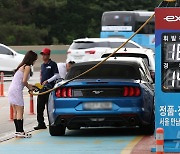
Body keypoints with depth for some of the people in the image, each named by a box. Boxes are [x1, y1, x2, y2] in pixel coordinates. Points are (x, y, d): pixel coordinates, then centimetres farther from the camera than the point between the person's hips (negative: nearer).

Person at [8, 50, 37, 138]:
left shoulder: (22, 66, 18)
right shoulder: (27, 67, -8)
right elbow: (24, 81, -14)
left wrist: (29, 85, 17)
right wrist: (29, 87, 2)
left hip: (11, 89, 9)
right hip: (17, 90, -9)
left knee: (16, 112, 11)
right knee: (20, 111, -7)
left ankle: (18, 131, 12)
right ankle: (20, 132, -9)